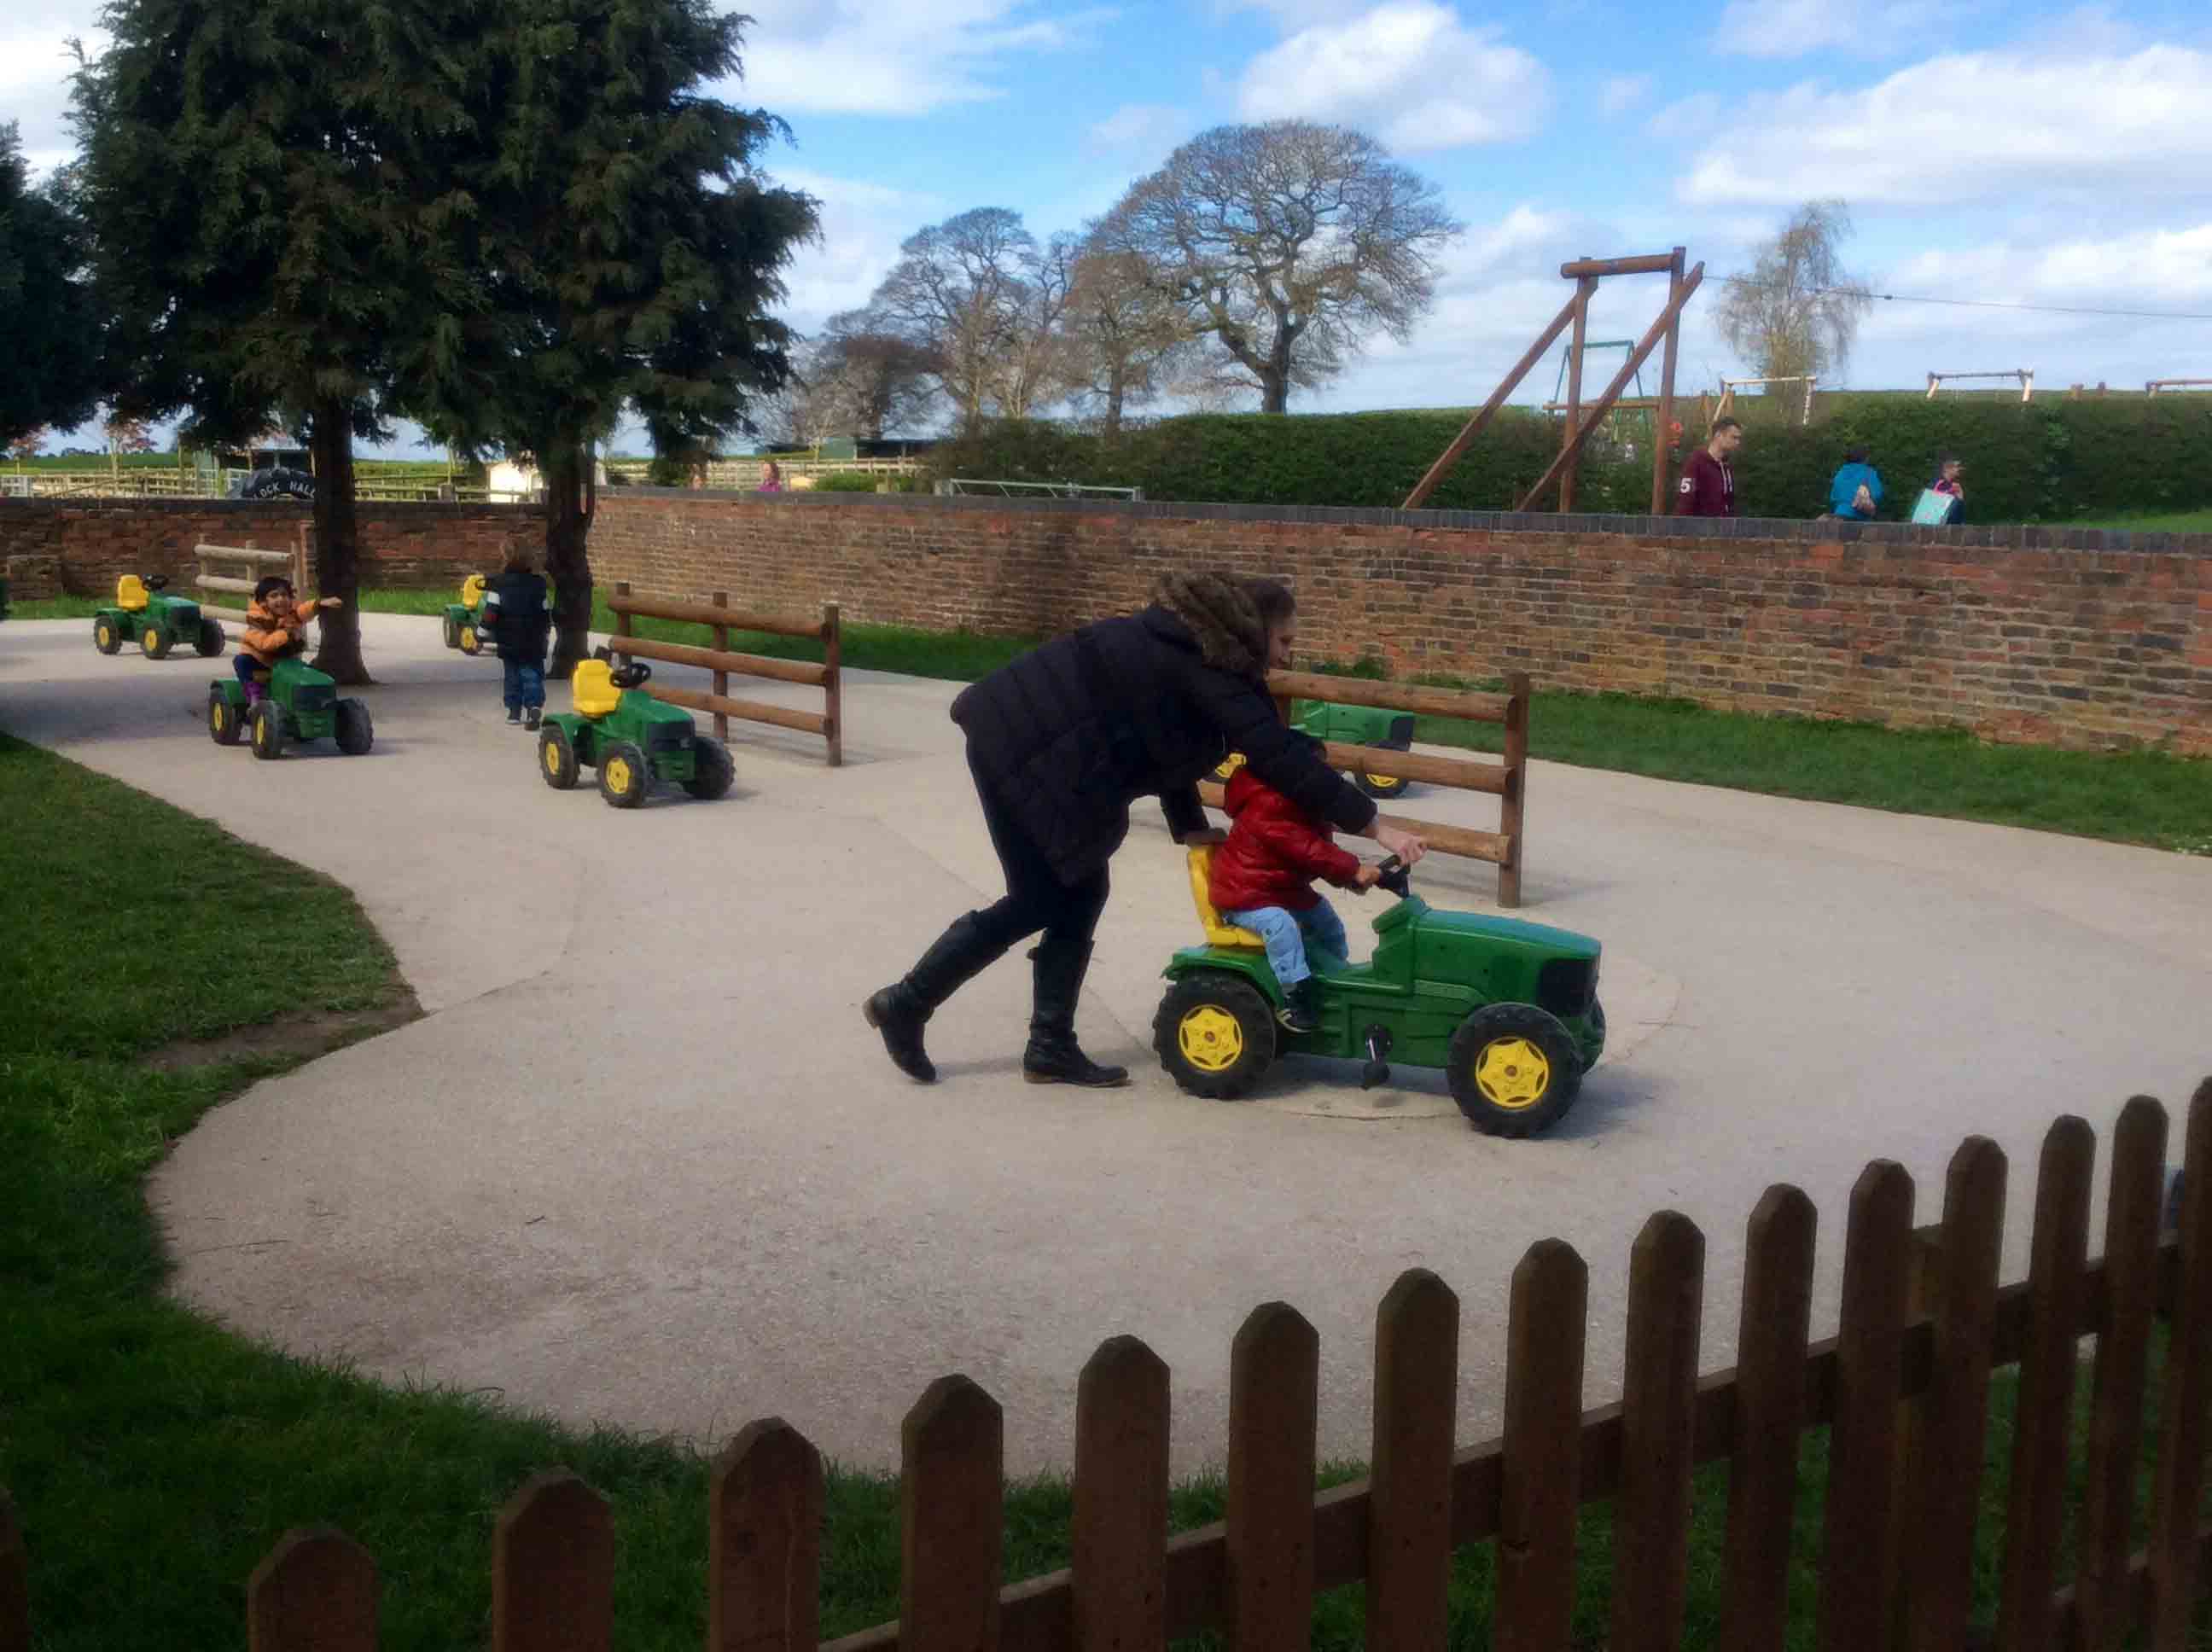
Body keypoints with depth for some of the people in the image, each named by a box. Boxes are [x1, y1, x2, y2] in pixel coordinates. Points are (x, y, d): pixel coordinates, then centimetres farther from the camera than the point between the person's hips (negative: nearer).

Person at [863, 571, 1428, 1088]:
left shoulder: (1192, 645, 15)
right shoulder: (1209, 663, -14)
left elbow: (1165, 742, 23)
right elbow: (1280, 755, -19)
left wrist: (1193, 828, 18)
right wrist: (1375, 826, -17)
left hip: (1029, 741, 10)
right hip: (1025, 750, -10)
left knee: (1078, 893, 10)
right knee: (1038, 902, 2)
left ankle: (1051, 1048, 16)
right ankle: (906, 1003, 13)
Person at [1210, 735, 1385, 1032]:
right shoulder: (1266, 810, -30)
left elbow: (1321, 848, 5)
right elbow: (1306, 851, -36)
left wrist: (1348, 878, -11)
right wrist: (1353, 870, -37)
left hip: (1286, 889, 10)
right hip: (1245, 896, -10)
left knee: (1326, 920, 15)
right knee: (1281, 925, -34)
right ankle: (1294, 996, -27)